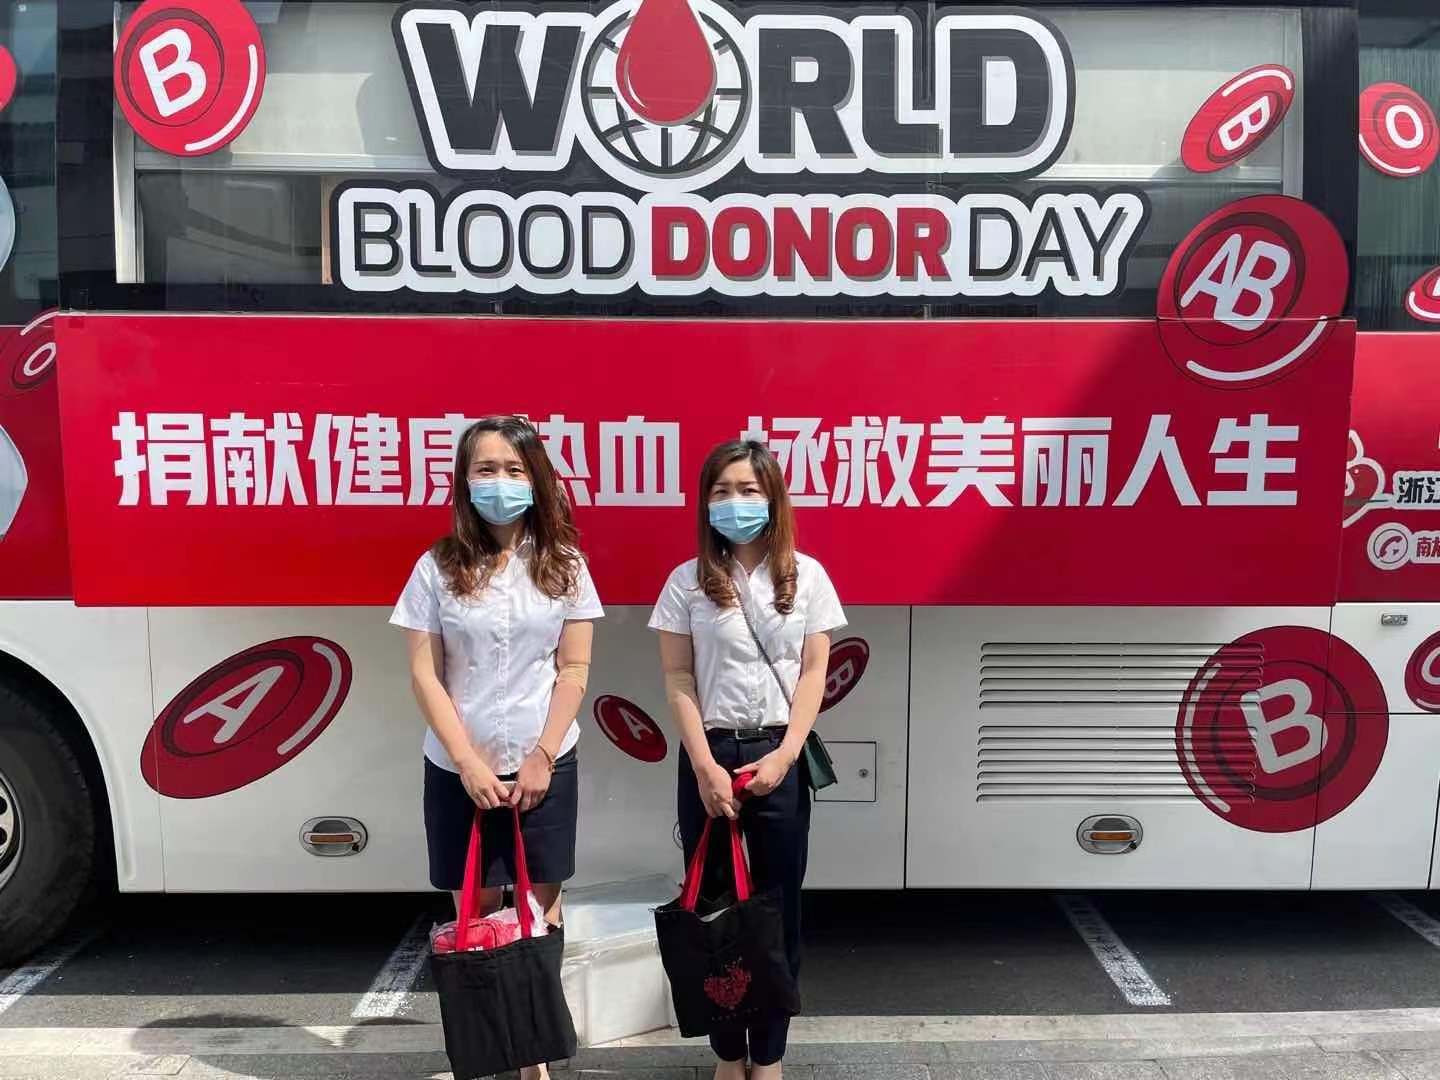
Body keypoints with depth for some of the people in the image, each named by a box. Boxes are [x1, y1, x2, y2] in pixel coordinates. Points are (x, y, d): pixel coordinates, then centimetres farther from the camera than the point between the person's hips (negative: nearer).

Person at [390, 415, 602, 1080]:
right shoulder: (438, 569, -3)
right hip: (457, 770, 0)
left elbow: (574, 669, -1)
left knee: (539, 907, 8)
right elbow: (424, 676, -5)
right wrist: (469, 763, -10)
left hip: (545, 766, 1)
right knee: (476, 910, 9)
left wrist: (542, 757, -8)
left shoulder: (563, 565, -1)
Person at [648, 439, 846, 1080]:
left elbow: (813, 673, 0)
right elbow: (678, 679, -2)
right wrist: (705, 766, -10)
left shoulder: (806, 576, 1)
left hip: (780, 753, 0)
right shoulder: (688, 581, 0)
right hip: (709, 755, 0)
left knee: (778, 906, 8)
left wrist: (784, 755, -10)